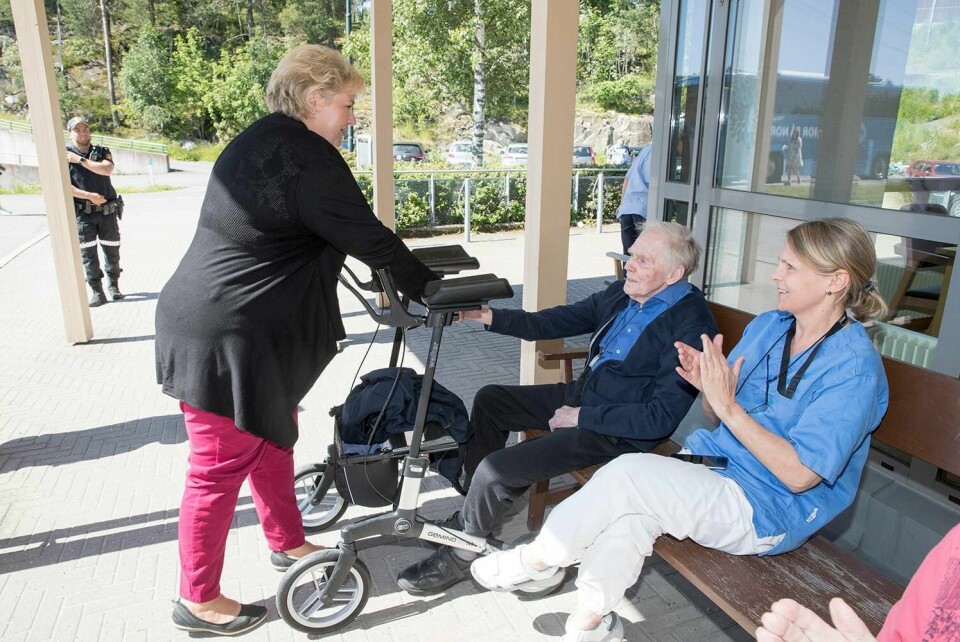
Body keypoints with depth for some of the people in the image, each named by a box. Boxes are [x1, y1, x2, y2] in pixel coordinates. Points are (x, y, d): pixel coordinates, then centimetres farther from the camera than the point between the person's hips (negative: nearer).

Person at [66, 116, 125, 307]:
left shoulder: (102, 152, 9)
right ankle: (96, 292, 0)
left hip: (107, 211, 2)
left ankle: (113, 286, 22)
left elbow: (107, 169, -13)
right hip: (82, 213, -2)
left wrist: (81, 160, -12)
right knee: (88, 253, -4)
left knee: (112, 251, 7)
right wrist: (90, 196, -15)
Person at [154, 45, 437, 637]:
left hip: (205, 318, 11)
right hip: (227, 337, -10)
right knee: (223, 463, 3)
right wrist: (422, 284, 2)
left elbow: (330, 237, 18)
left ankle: (288, 544, 40)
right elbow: (366, 235, -14)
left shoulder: (259, 141, 13)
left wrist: (397, 272, 22)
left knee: (274, 433, 21)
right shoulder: (309, 157, -18)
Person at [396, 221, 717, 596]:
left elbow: (661, 417, -24)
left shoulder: (690, 326, -21)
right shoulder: (622, 294, 3)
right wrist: (484, 315, -3)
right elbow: (553, 322, 7)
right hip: (582, 394, 9)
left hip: (615, 431, -9)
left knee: (493, 470, -18)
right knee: (489, 400, 14)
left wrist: (581, 417, -19)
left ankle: (460, 556, 11)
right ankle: (479, 507, 26)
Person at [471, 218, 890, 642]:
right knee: (629, 509, -23)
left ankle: (537, 559, -3)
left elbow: (799, 475, -21)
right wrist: (707, 386, -12)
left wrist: (726, 404, -26)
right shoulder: (767, 325, 6)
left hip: (769, 510, -6)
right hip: (711, 464, 7)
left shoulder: (854, 369, -16)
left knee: (628, 473, -24)